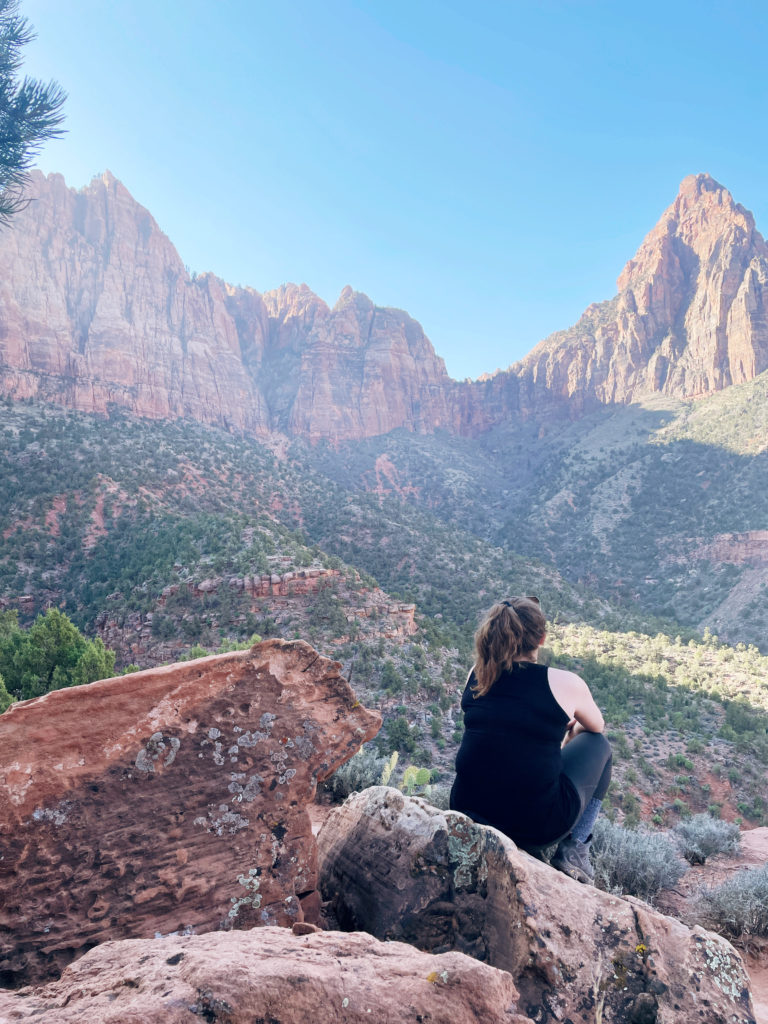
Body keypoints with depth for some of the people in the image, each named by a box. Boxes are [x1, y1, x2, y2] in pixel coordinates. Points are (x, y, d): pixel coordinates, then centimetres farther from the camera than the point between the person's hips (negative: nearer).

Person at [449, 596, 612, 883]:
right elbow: (597, 727, 14)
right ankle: (574, 849, 17)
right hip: (537, 825, -4)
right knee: (598, 745, 20)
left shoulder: (477, 674, 1)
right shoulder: (564, 683, -9)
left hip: (466, 813, 5)